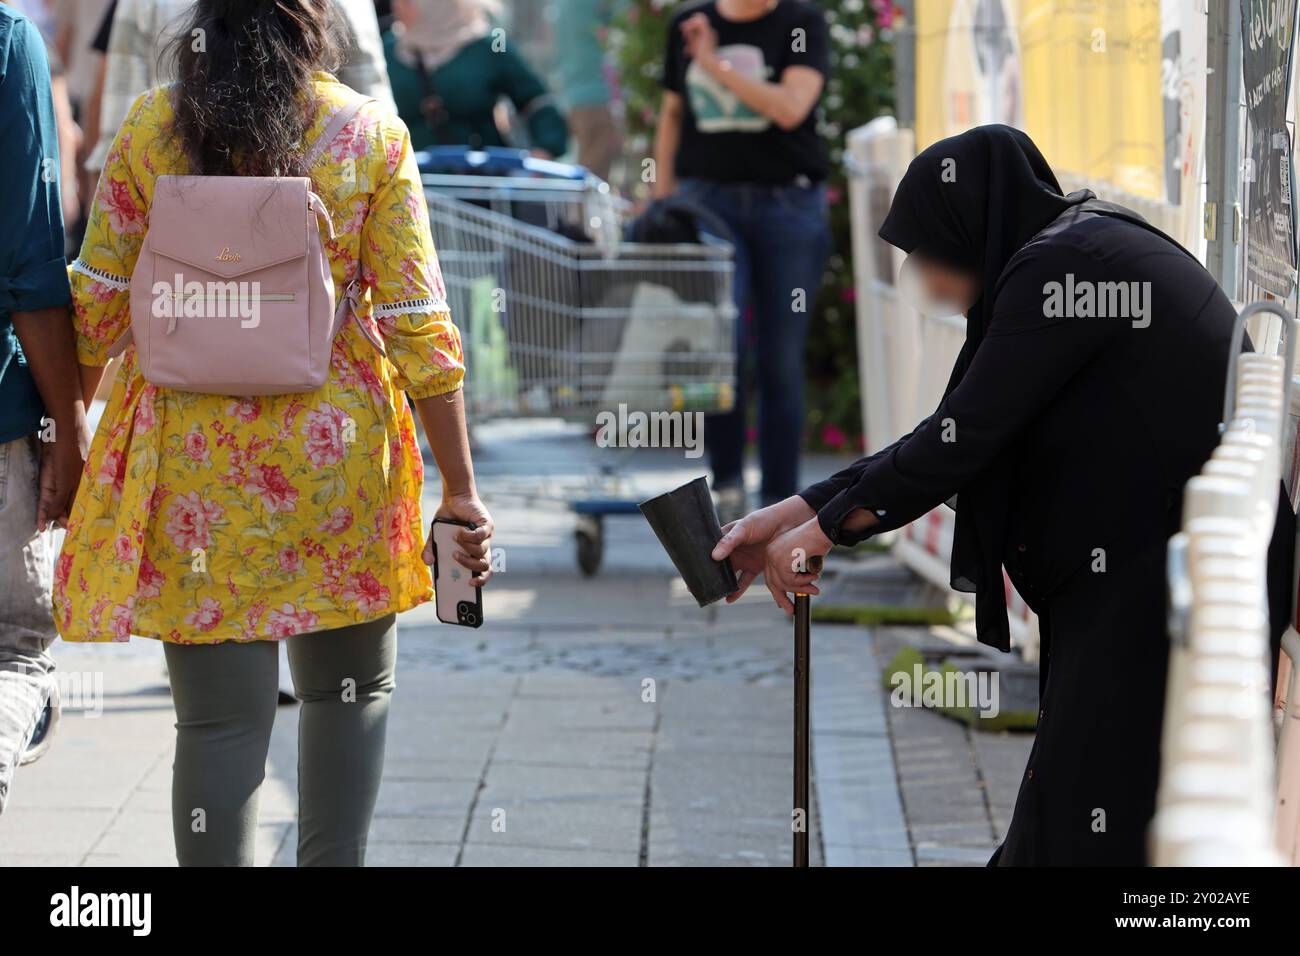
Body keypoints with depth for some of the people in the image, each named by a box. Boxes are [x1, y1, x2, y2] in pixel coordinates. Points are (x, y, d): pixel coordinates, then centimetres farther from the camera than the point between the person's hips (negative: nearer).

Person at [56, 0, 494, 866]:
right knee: (352, 689, 20)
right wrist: (461, 492, -2)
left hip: (193, 454, 0)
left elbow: (96, 308, 1)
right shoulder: (373, 136, -4)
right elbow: (419, 330, -6)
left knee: (221, 717, 3)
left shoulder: (150, 129, -2)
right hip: (335, 451, 0)